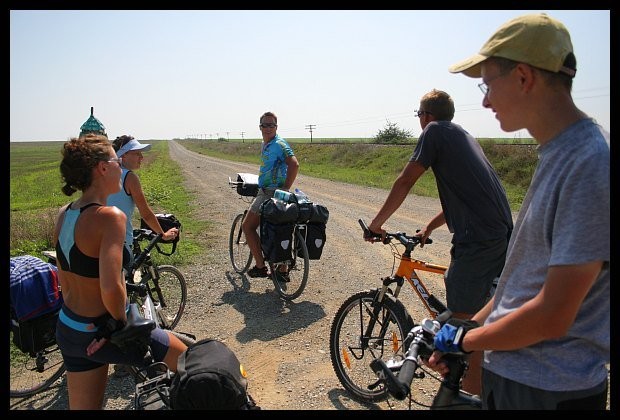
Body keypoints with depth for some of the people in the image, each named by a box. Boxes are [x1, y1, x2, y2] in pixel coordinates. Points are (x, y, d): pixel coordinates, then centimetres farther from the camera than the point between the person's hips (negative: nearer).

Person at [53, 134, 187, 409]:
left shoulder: (64, 215, 1)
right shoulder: (109, 216, -25)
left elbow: (64, 278, 10)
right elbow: (111, 288, -34)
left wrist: (79, 319, 19)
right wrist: (121, 320, -16)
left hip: (67, 330, 8)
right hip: (103, 333, -8)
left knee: (83, 407, 22)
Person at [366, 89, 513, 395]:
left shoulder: (435, 131, -1)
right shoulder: (464, 136, 24)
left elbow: (405, 182, -6)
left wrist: (377, 222, 2)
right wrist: (429, 227, 31)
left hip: (476, 240, -10)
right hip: (503, 234, 10)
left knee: (463, 320, -1)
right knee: (482, 315, 22)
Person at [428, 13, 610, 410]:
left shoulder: (590, 165, -24)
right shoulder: (557, 154, 5)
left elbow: (551, 317, -24)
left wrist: (465, 339, -11)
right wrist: (472, 326, 10)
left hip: (549, 390, -8)